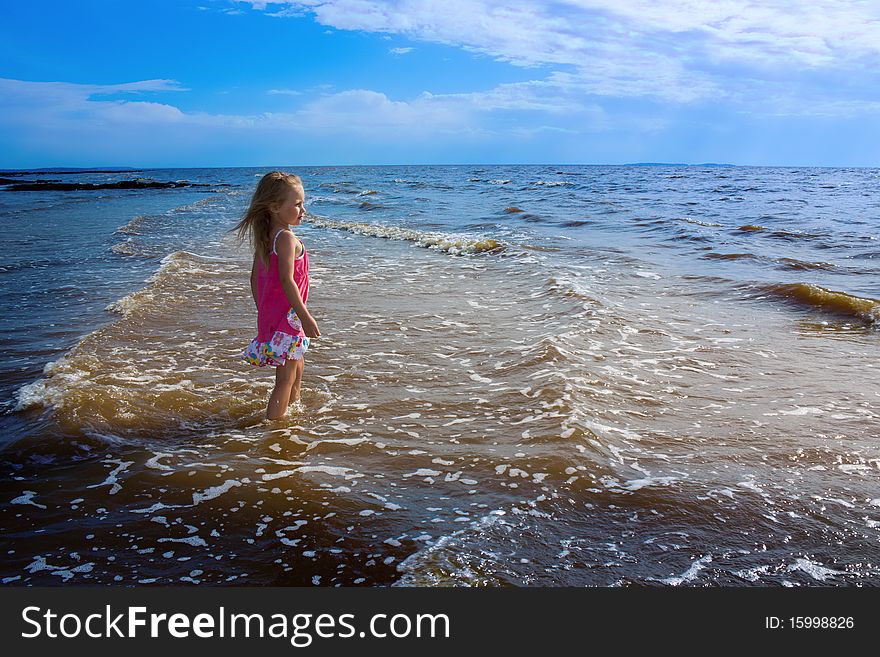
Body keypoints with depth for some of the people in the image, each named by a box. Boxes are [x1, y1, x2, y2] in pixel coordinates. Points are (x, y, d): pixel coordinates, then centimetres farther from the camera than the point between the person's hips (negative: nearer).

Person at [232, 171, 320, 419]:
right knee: (285, 378, -3)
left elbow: (254, 277, 13)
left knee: (297, 364, 28)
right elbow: (286, 280, -25)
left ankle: (294, 405, 46)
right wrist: (306, 317, -23)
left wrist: (262, 309, 22)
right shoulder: (287, 238, -18)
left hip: (269, 313, 10)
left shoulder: (264, 238, 8)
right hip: (287, 315, -10)